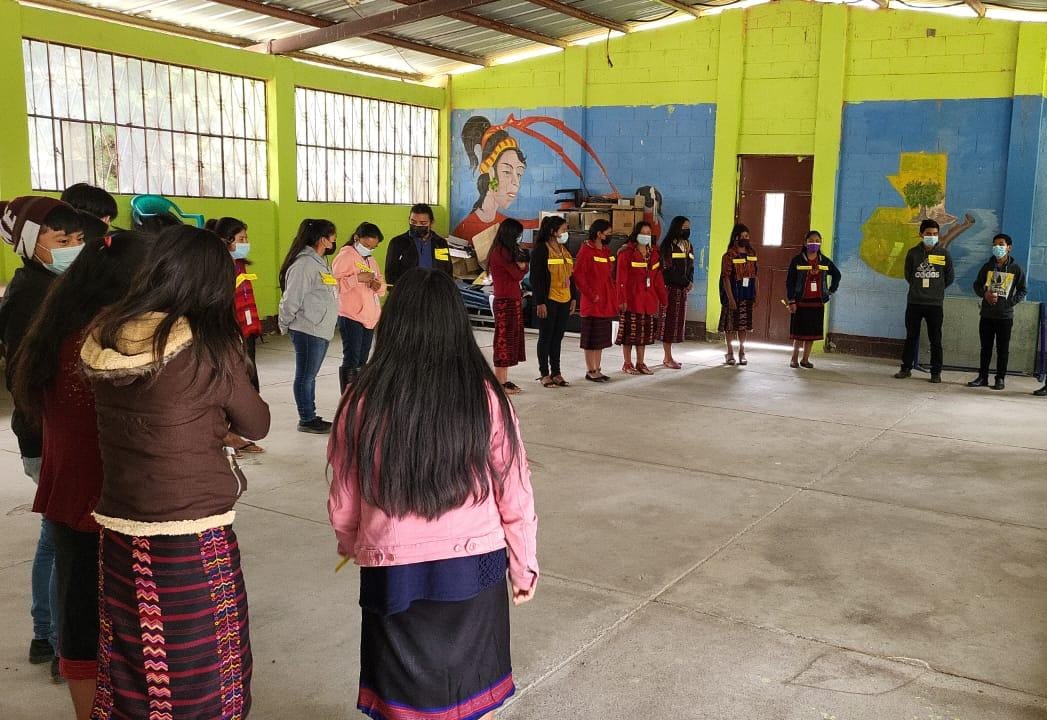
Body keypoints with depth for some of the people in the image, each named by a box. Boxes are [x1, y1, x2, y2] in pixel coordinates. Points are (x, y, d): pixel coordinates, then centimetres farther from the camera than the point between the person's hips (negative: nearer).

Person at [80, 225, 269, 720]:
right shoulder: (208, 345, -16)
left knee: (131, 668, 20)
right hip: (193, 539, -5)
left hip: (119, 533, 5)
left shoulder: (103, 338, -2)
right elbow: (256, 425, -1)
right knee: (200, 674, 12)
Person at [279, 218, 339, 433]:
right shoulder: (305, 263, -17)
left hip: (322, 330, 9)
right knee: (305, 376, 1)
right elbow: (291, 298, -16)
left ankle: (311, 417, 23)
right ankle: (306, 420, 10)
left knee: (310, 375, 15)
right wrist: (285, 325, -6)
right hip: (307, 331, -9)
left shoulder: (320, 262, 14)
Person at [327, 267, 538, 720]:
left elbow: (342, 502, -1)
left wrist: (350, 545, 21)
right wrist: (524, 564, 11)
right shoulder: (485, 395, -12)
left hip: (393, 573, 0)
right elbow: (514, 493, -5)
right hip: (473, 566, 1)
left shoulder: (363, 400, -12)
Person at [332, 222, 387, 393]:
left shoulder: (371, 260, 19)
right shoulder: (345, 255, -7)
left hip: (370, 317, 8)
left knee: (362, 361, 13)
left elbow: (382, 285, 21)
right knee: (351, 361, -8)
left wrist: (378, 285, -2)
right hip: (351, 316, -8)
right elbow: (334, 282, -17)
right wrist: (358, 278, -23)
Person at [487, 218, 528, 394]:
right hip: (506, 302, -10)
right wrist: (520, 266, 5)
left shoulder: (502, 251, 16)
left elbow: (523, 269, 11)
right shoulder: (502, 252, -14)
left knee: (510, 340, 12)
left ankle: (504, 380, 16)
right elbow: (518, 274, -14)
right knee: (504, 340, -6)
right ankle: (500, 383, -2)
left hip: (512, 301, 10)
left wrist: (520, 265, -9)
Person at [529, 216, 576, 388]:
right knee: (546, 337, 2)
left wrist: (574, 297, 14)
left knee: (558, 337, 11)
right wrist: (540, 302, -16)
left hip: (564, 300, 7)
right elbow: (536, 278, -12)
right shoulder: (541, 250, -9)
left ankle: (556, 373, 17)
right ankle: (544, 374, 9)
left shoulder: (565, 250, 14)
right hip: (548, 301, -7)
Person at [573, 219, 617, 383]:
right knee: (591, 338, 0)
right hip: (592, 302, -8)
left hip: (606, 302, 8)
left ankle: (597, 369, 19)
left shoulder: (607, 251, 13)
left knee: (602, 338, 12)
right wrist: (591, 295, -15)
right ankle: (590, 371, 7)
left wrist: (613, 297, 9)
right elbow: (578, 276, -15)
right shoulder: (586, 250, -10)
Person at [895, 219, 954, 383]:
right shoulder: (913, 253, 1)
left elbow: (949, 278, 9)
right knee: (911, 337, 8)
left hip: (935, 304, -1)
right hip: (914, 302, 1)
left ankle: (936, 372, 9)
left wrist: (936, 289, 14)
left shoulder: (943, 254, -1)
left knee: (935, 340, 3)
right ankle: (906, 368, 17)